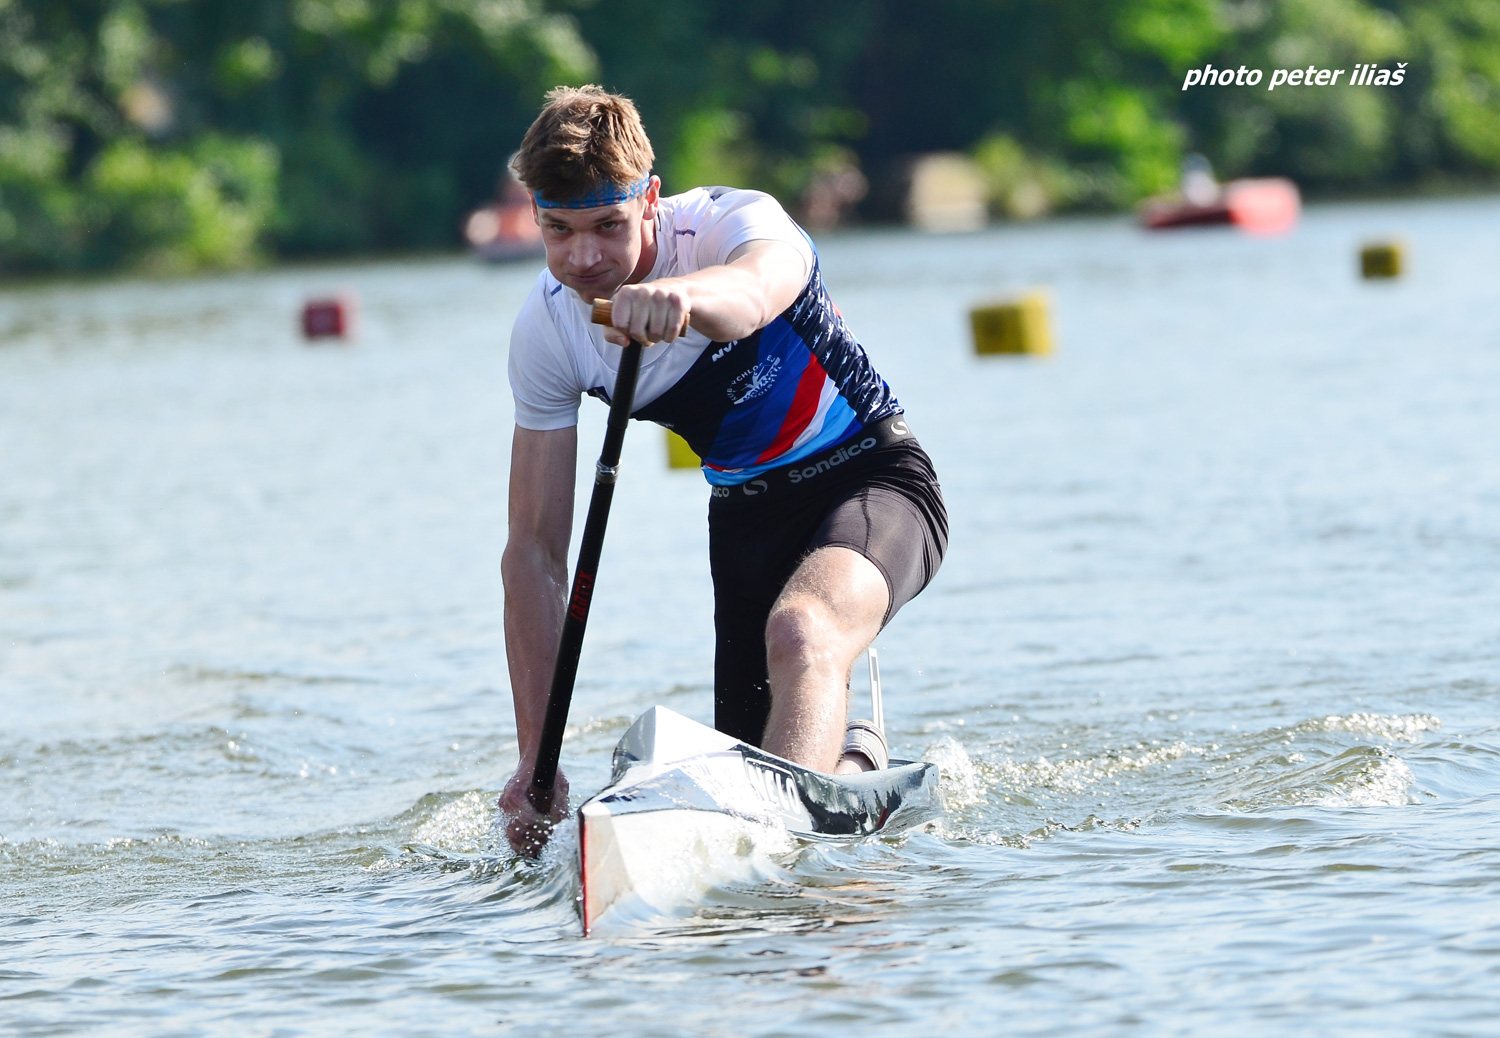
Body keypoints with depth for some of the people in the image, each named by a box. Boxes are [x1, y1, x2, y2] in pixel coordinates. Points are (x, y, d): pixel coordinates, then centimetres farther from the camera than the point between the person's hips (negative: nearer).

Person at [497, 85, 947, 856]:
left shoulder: (736, 223, -26)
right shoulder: (546, 330, -13)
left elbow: (752, 291, -53)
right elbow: (534, 551, -11)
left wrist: (683, 294, -78)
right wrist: (535, 759, -16)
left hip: (870, 478, -6)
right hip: (747, 513, 6)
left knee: (800, 631, -37)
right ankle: (855, 765, 39)